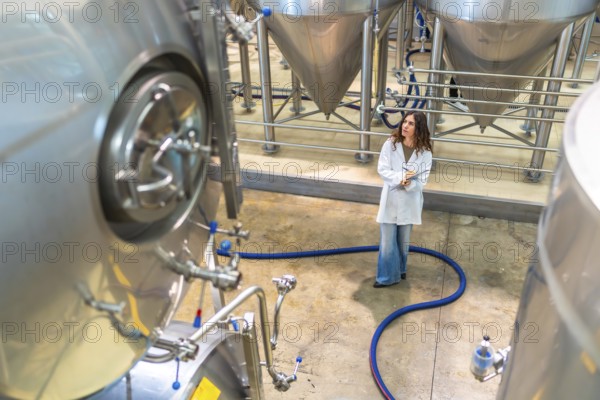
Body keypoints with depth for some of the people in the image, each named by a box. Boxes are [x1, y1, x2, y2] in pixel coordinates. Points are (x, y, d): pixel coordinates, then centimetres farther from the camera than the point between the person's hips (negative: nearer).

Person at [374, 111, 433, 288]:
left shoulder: (425, 153, -8)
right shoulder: (390, 144, -8)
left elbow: (421, 181, -8)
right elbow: (382, 169, -10)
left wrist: (409, 184, -29)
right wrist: (400, 177, -25)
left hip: (409, 201, 1)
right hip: (390, 199, 0)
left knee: (404, 241, 17)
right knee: (387, 241, 3)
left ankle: (400, 269, 39)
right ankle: (387, 276, 18)